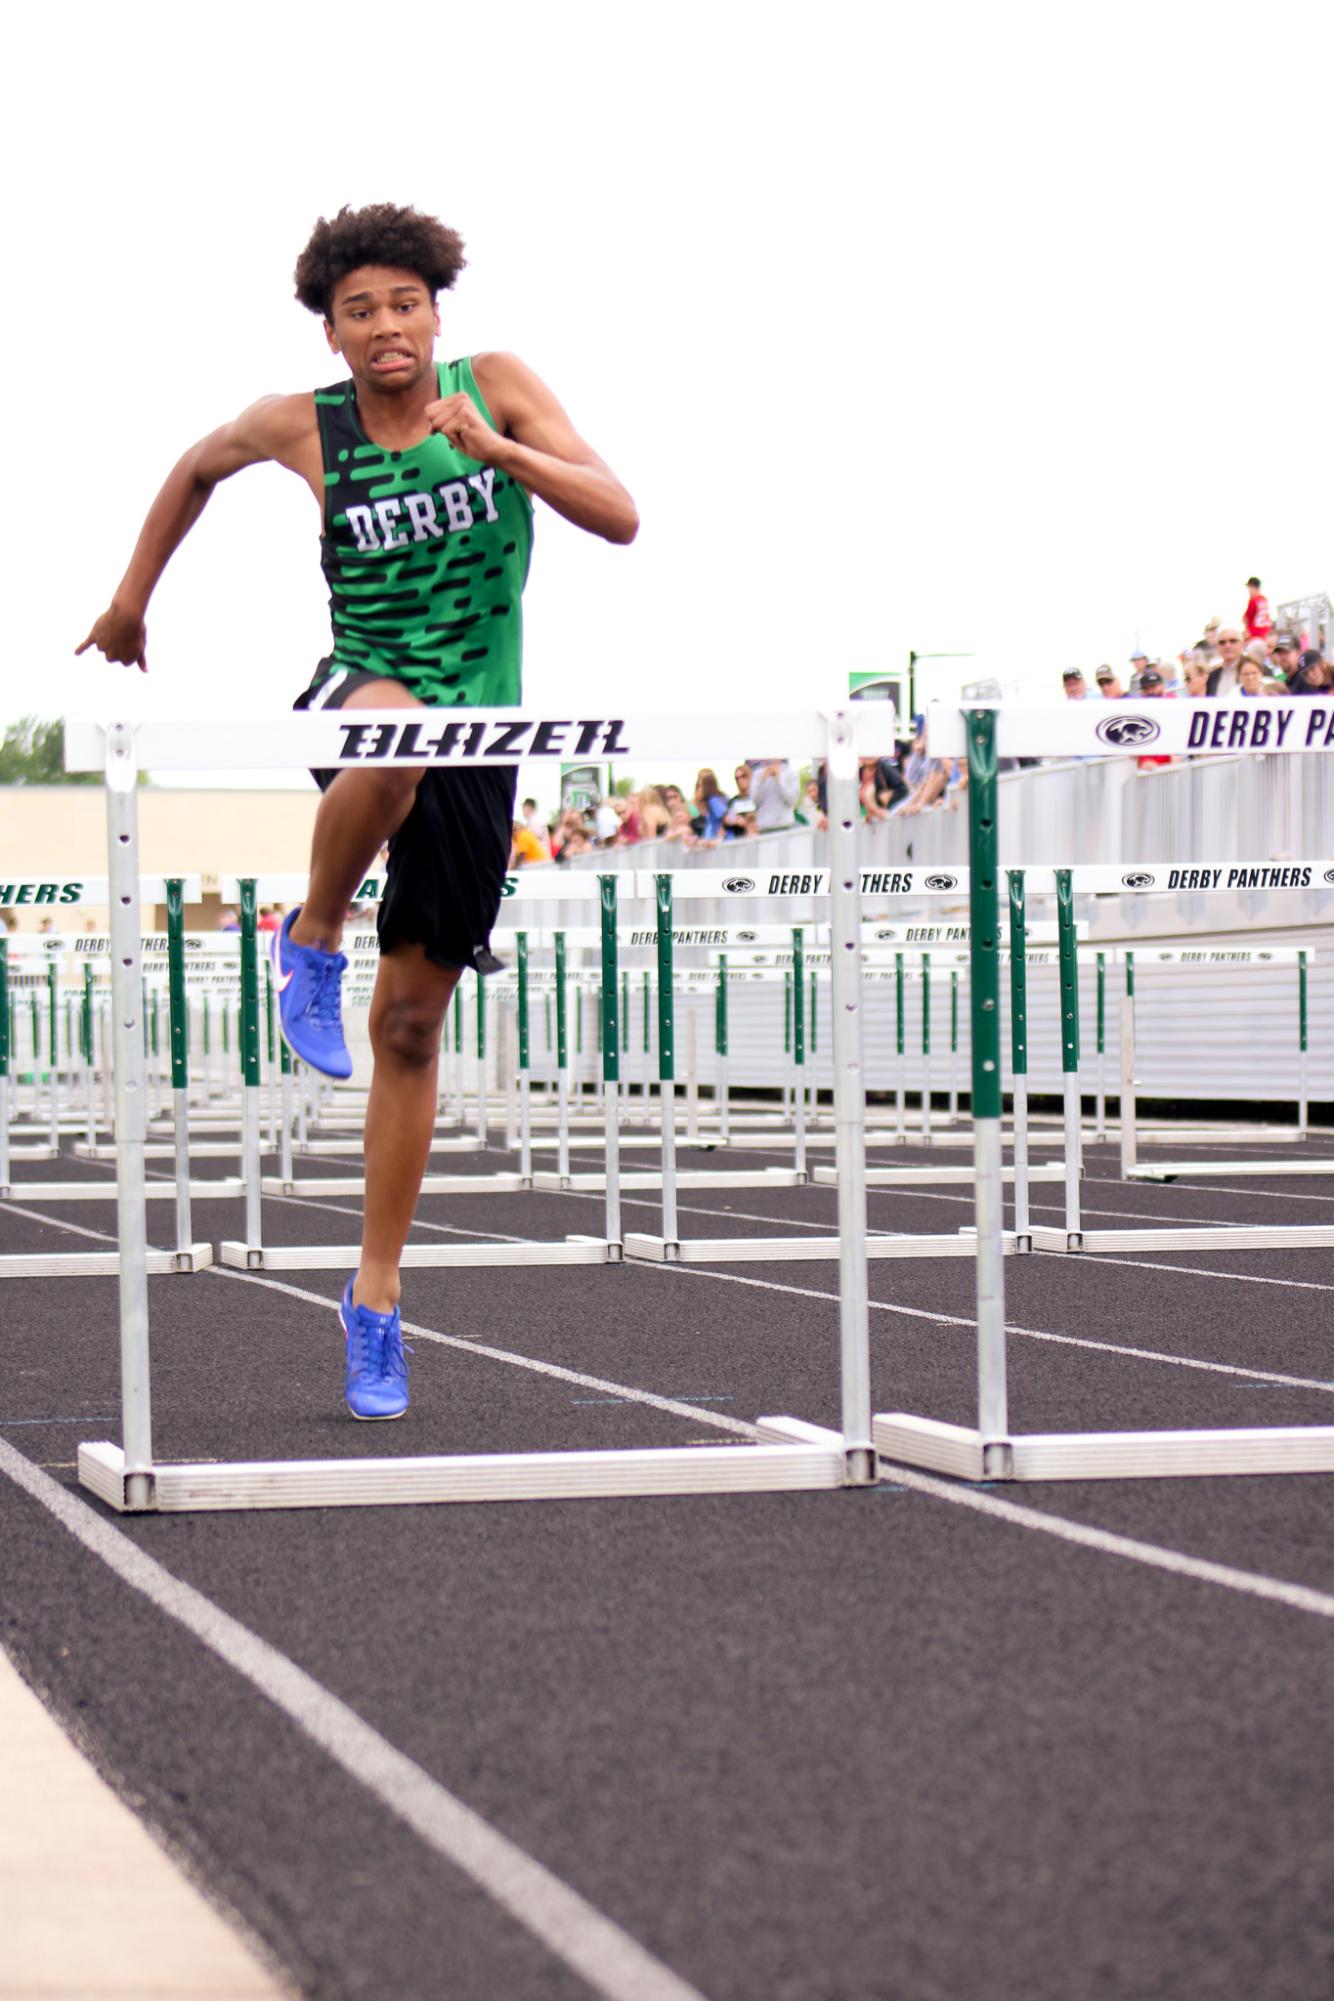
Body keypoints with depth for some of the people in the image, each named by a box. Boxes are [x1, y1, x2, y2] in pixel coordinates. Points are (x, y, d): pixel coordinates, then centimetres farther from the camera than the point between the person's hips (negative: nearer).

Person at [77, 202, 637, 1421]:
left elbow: (618, 518, -10)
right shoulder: (301, 427, -3)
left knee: (412, 1023, 3)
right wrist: (133, 596, 22)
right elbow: (199, 467, 19)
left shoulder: (498, 386, -2)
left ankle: (376, 1298, 13)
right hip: (362, 691, -1)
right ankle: (312, 943, -14)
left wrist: (496, 448, -22)